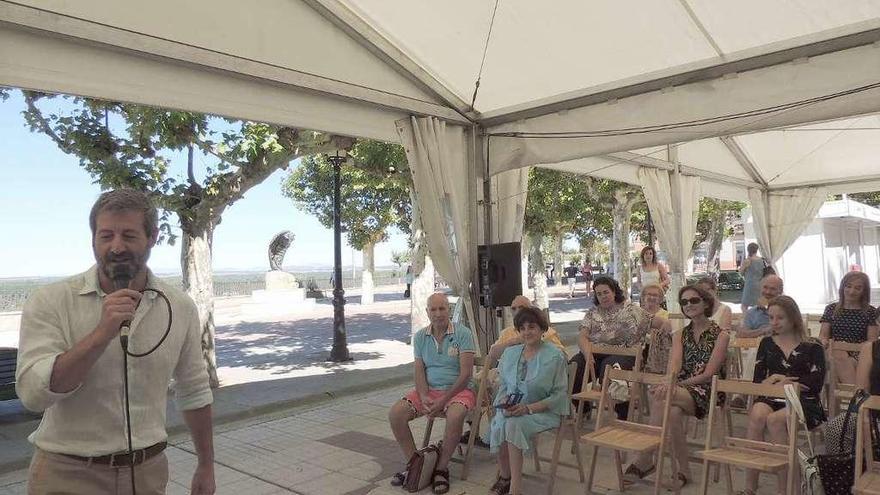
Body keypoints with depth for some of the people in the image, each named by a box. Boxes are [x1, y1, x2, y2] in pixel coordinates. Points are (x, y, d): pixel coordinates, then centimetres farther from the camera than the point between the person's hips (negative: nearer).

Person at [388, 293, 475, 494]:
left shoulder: (463, 333, -8)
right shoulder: (420, 336, 6)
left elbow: (466, 373, -13)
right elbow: (418, 370, 4)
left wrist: (444, 400, -19)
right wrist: (424, 397, -15)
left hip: (458, 389, -4)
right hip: (428, 389, 5)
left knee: (455, 416, -36)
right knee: (395, 414, -16)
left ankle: (442, 468, -15)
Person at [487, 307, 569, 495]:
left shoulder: (555, 356, -5)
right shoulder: (510, 353, 13)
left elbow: (560, 394, -7)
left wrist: (529, 408, -17)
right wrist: (504, 401, -5)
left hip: (543, 411, -4)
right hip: (512, 409, 4)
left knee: (513, 425, -33)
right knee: (498, 425, -29)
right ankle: (504, 475, -5)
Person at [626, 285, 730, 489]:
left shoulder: (720, 335, 2)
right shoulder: (679, 335, 16)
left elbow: (708, 374, -9)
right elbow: (673, 366, -3)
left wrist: (677, 385, -19)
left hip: (707, 392, -4)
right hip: (681, 391, 4)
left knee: (660, 398, -32)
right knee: (673, 412, -33)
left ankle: (645, 460, -26)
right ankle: (683, 471, -21)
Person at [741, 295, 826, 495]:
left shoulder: (812, 347, 7)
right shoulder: (767, 343, 17)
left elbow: (815, 384, -5)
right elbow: (757, 380, 13)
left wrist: (779, 381, -7)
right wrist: (772, 380, -9)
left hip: (804, 402, -2)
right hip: (770, 398, 3)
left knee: (774, 420, -35)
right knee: (757, 415, -33)